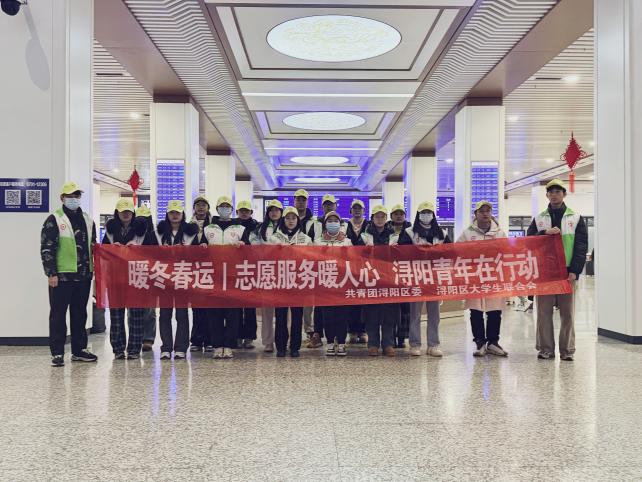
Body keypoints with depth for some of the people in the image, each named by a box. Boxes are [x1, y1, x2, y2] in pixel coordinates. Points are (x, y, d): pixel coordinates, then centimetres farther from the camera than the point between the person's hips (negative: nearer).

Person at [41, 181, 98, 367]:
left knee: (80, 314, 12)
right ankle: (57, 353, 6)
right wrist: (51, 273, -13)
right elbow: (46, 249, -8)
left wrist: (93, 269, 10)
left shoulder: (88, 220, 14)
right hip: (62, 276, -6)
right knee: (58, 314, 0)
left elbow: (93, 246, 21)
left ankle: (79, 350, 21)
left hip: (83, 275, 6)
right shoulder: (54, 220, -4)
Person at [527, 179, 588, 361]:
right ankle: (545, 349, 10)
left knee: (567, 312, 1)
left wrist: (574, 271, -9)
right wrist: (545, 233, -14)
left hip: (567, 272, -1)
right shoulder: (538, 219, 11)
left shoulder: (576, 218, 7)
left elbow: (581, 246, 1)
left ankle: (567, 350, 9)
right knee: (544, 311, 2)